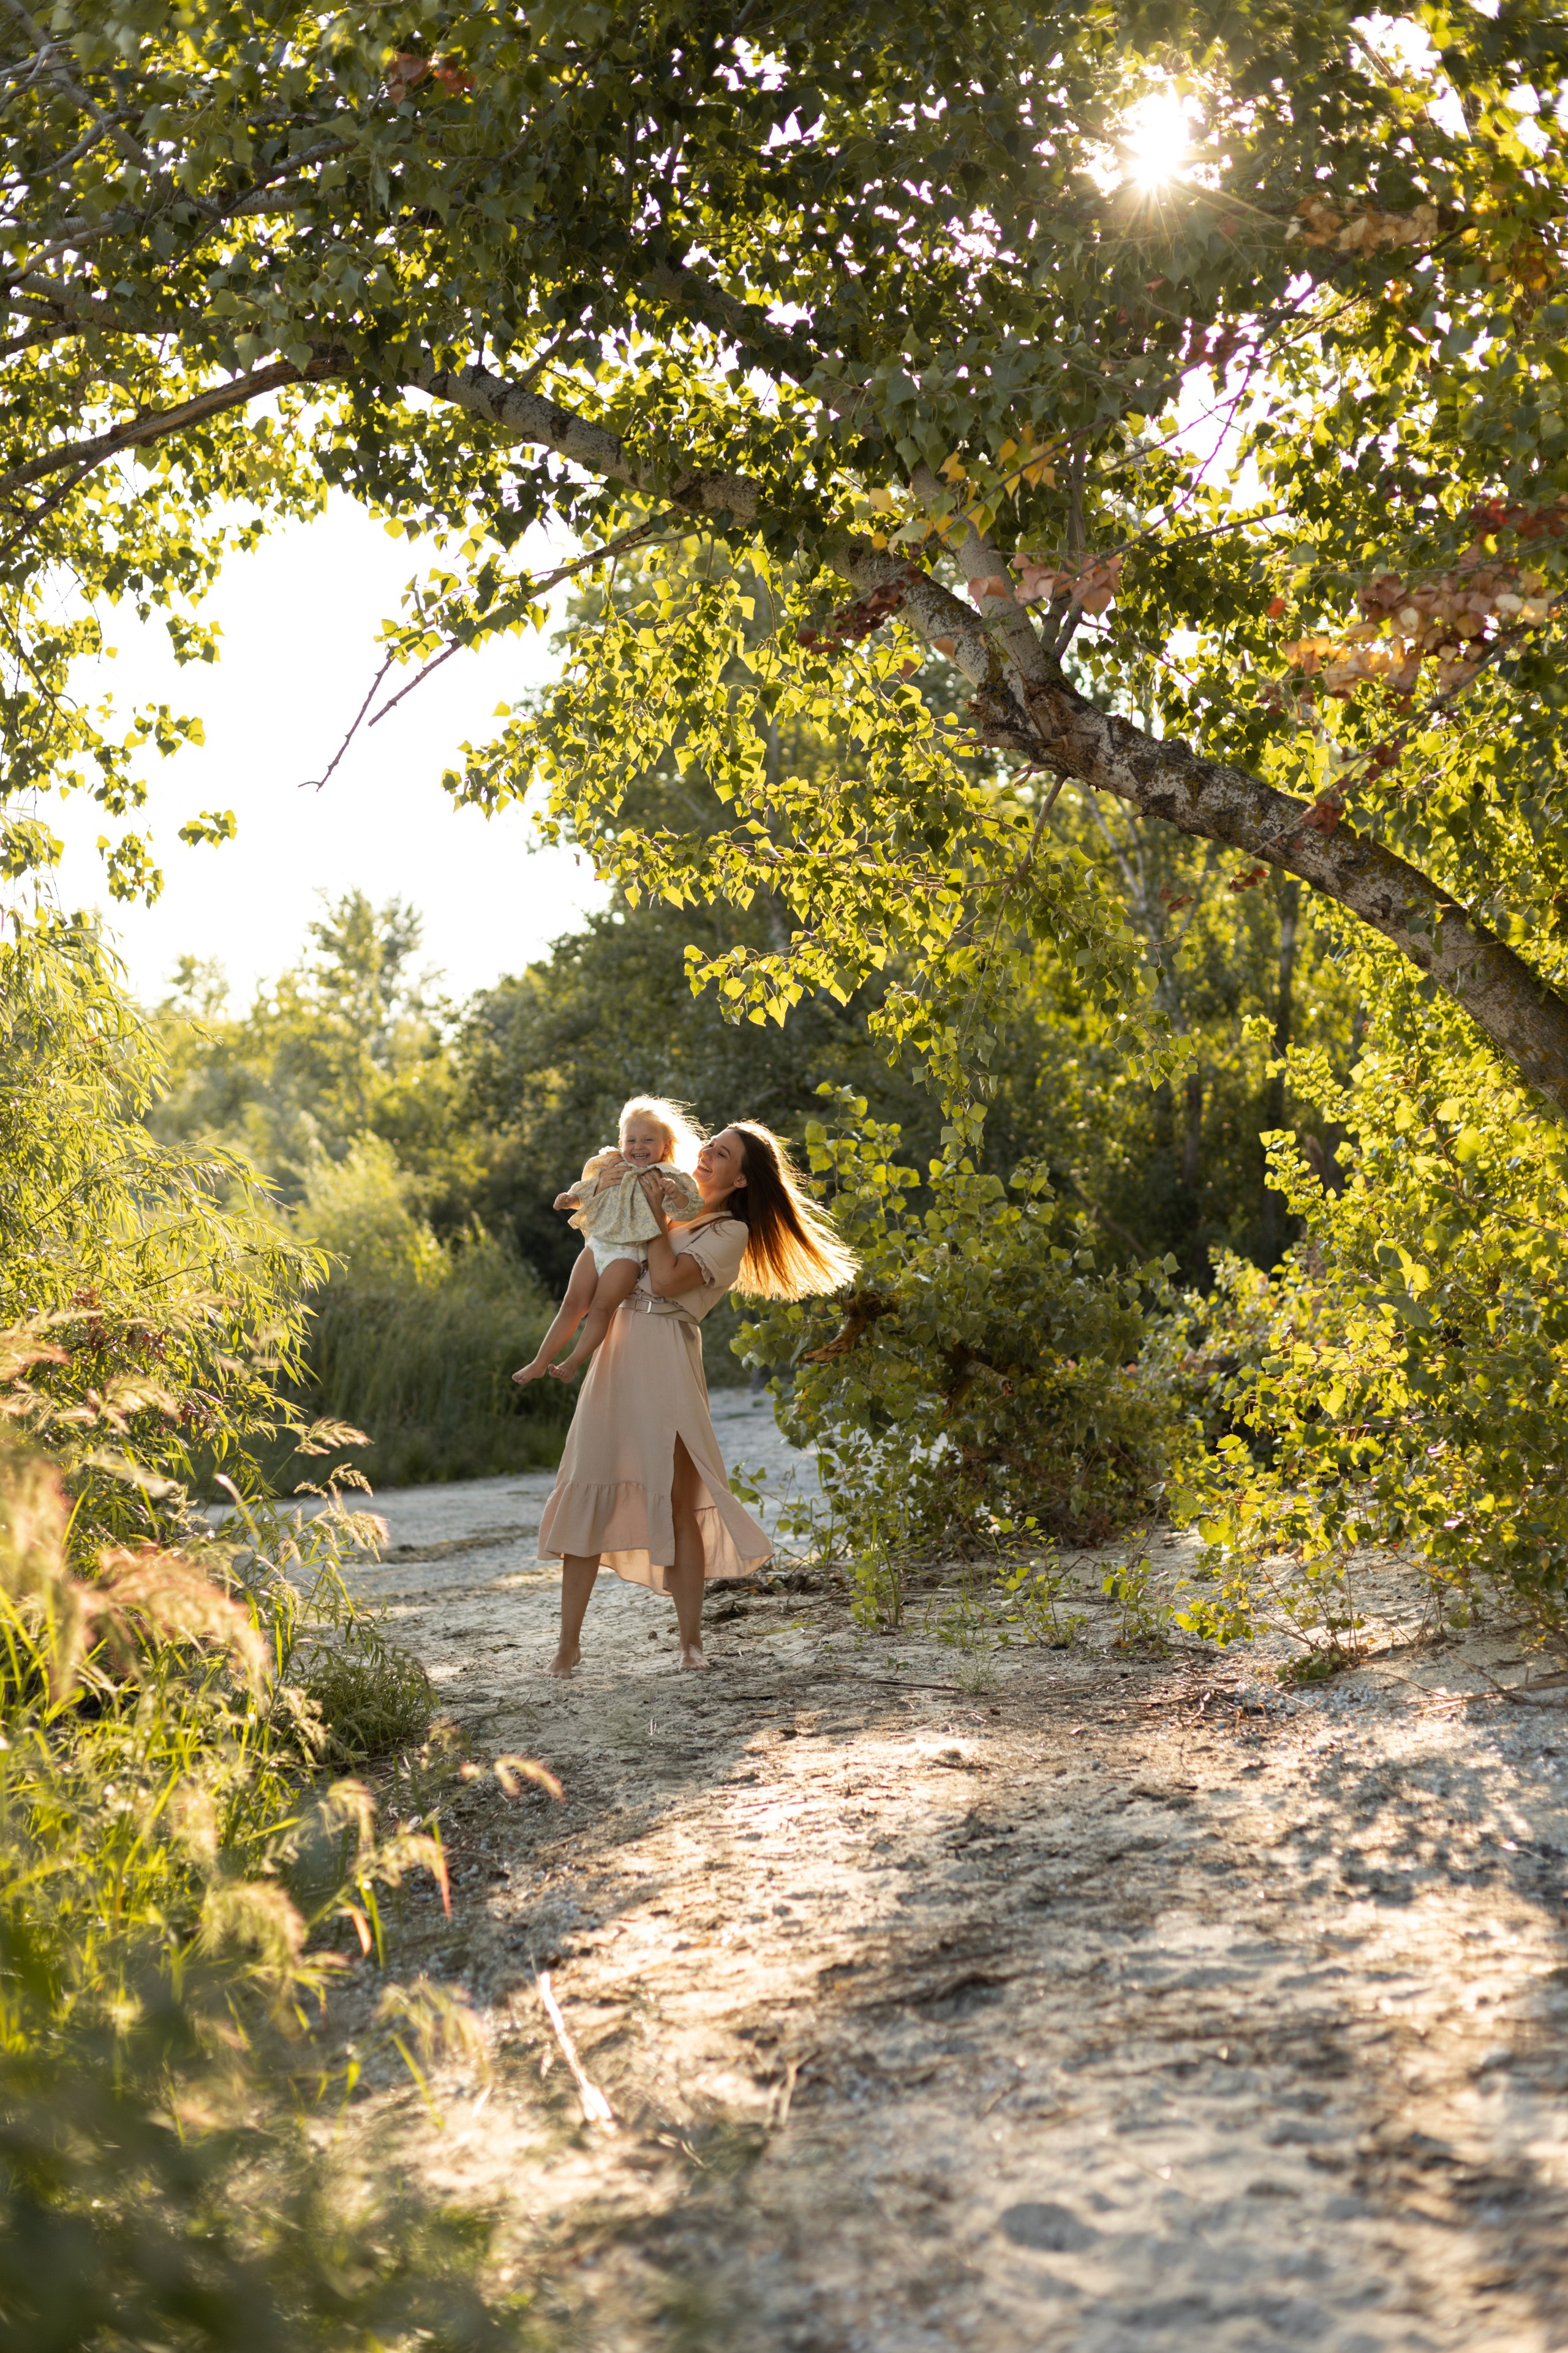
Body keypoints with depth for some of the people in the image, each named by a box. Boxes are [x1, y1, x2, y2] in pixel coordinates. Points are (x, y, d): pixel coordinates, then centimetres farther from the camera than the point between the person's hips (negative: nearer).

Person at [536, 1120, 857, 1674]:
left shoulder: (730, 1233, 2)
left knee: (677, 1504, -6)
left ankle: (690, 1641, 5)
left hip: (668, 1357, -6)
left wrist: (656, 1213, -4)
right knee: (588, 1496, -1)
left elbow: (668, 1279, -12)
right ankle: (569, 1641, 2)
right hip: (617, 1352, 6)